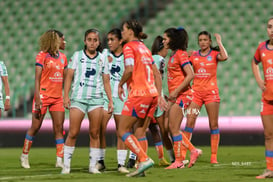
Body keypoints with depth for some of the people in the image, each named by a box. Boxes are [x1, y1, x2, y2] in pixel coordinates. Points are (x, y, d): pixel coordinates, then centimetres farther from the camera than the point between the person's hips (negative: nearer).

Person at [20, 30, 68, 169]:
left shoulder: (62, 57, 10)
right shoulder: (42, 56, -7)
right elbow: (37, 79, -10)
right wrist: (37, 98, -17)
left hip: (58, 97, 5)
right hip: (43, 96, -5)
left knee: (59, 128, -1)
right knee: (35, 127, 1)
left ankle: (60, 160, 0)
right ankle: (24, 156, 17)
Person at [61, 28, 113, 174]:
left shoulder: (102, 59, 11)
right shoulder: (77, 55, 7)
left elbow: (106, 81, 14)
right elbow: (69, 76, 4)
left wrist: (110, 100, 9)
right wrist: (66, 95, -4)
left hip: (96, 99, 2)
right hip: (78, 98, -2)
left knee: (95, 133, 0)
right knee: (73, 133, -6)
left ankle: (93, 165, 6)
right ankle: (66, 165, 0)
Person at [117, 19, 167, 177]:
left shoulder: (129, 47, -3)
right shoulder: (144, 48, 20)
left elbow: (129, 69, -18)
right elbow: (157, 74, 19)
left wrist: (120, 85, -2)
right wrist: (159, 95, 18)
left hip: (139, 93, -8)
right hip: (152, 93, 8)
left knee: (123, 131, -1)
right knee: (140, 132, 11)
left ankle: (144, 159, -13)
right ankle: (141, 166, 5)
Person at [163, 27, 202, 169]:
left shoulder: (181, 54, -11)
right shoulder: (173, 55, 16)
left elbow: (190, 75, -20)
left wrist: (176, 91, -21)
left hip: (181, 95, -9)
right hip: (174, 95, 9)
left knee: (174, 128, -7)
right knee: (171, 128, 8)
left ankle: (179, 161, 0)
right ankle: (193, 151, 12)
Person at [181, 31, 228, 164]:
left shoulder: (214, 54, 1)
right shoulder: (194, 55, 9)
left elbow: (225, 57, -20)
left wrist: (219, 42, -10)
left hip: (211, 91, -2)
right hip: (196, 91, 2)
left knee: (214, 124, 1)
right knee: (189, 122, -6)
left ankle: (214, 156, 5)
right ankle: (182, 153, -3)